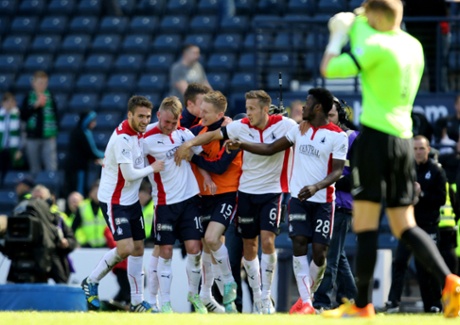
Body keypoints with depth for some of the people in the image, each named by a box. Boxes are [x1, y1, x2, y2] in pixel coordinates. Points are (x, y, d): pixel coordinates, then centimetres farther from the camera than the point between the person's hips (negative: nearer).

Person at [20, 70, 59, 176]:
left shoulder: (50, 97, 1)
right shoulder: (28, 97, 1)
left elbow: (56, 115, 6)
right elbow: (23, 116, -6)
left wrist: (54, 131, -3)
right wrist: (36, 105, -15)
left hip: (48, 138, -1)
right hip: (32, 137, 1)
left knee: (51, 168, -7)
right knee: (35, 169, 8)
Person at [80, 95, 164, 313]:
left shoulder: (139, 132, 2)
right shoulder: (122, 138, -24)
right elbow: (129, 174, -25)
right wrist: (152, 168, -11)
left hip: (132, 200, 9)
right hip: (113, 201, -9)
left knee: (138, 249, 9)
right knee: (125, 248, -17)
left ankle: (137, 302, 17)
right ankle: (91, 282, 5)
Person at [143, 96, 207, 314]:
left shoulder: (184, 133, 3)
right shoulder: (148, 139, -12)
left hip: (190, 198, 4)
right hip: (165, 203, -4)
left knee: (194, 249, -1)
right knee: (165, 252, -2)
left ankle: (193, 294, 18)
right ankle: (165, 303, 5)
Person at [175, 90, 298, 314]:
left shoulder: (284, 125, -12)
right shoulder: (241, 126, -4)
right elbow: (214, 135, 5)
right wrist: (189, 144, -4)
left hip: (272, 192, -3)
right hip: (246, 192, 3)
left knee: (267, 240, -15)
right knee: (249, 245, 7)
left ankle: (266, 296, -4)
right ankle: (256, 296, 20)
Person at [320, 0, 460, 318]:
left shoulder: (377, 47, -11)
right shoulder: (414, 46, 12)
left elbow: (329, 69, -8)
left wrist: (338, 35, 7)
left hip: (376, 136, -8)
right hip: (404, 138, 8)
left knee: (365, 224, -4)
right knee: (405, 226, 10)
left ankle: (362, 304, -4)